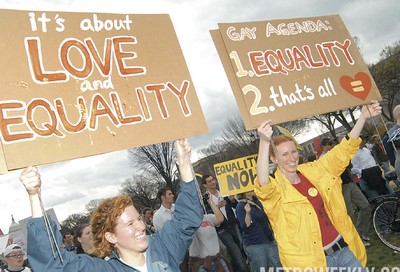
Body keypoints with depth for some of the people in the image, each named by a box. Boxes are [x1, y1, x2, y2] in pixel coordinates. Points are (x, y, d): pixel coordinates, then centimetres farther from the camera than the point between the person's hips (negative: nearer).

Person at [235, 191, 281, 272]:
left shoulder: (257, 200, 6)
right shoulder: (241, 206, -11)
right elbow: (246, 227, -18)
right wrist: (247, 213, -32)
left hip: (270, 241, 6)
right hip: (254, 246, -6)